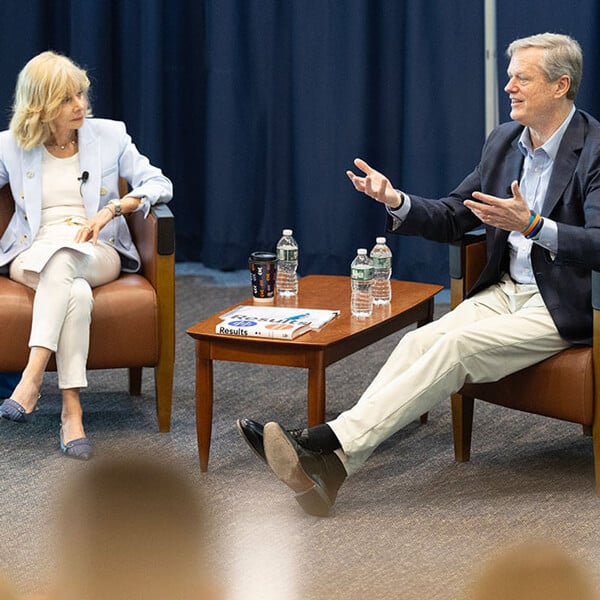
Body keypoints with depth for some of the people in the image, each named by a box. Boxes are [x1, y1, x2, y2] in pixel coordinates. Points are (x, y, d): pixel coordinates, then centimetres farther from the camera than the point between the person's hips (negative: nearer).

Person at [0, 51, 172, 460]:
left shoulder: (110, 136, 9)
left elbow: (160, 184, 4)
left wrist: (112, 209, -13)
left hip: (96, 254, 0)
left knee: (62, 258, -40)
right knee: (77, 292, -39)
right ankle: (71, 413, -47)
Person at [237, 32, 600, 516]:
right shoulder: (505, 141, 11)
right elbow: (453, 218, 14)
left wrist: (532, 225, -37)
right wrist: (397, 202, -4)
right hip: (506, 290, 7)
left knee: (456, 345, -27)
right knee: (418, 342, -18)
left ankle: (331, 446, -34)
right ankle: (328, 463, -31)